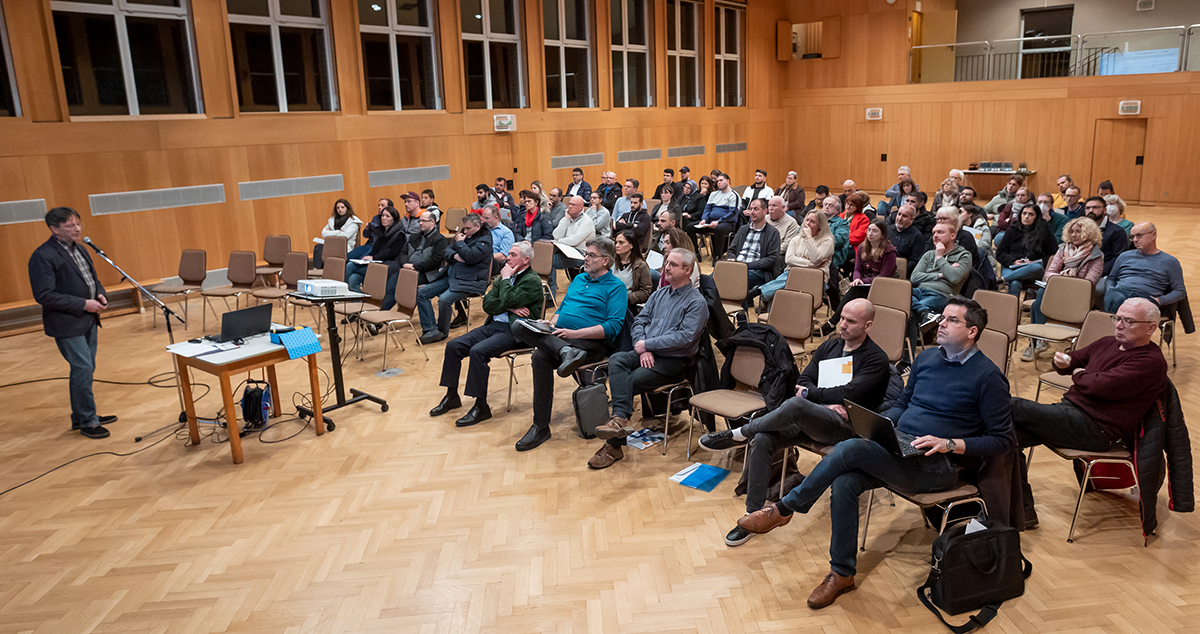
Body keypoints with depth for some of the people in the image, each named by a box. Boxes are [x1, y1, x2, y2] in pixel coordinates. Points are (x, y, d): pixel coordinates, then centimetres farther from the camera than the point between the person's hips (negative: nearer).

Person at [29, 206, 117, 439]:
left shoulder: (78, 249, 11)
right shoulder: (42, 257, -16)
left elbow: (92, 277, 23)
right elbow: (44, 295, -20)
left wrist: (100, 294, 2)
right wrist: (83, 304, -21)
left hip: (88, 320, 9)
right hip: (67, 325, -9)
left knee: (85, 369, 15)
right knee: (83, 369, -8)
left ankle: (81, 417, 28)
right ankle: (88, 422, 4)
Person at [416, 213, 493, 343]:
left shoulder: (485, 240, -7)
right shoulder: (464, 235, 18)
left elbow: (470, 257, -22)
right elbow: (446, 251, 16)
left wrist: (460, 243, -7)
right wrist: (454, 255, -6)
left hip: (470, 282, -9)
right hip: (451, 276, 9)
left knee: (444, 299, -31)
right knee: (421, 293, -4)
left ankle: (443, 332, -7)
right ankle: (431, 329, -12)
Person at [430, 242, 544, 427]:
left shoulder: (532, 280, -7)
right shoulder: (504, 276, 19)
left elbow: (507, 301, -20)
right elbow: (487, 304, 9)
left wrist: (506, 278, -6)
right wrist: (510, 308, -7)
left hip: (513, 331, -8)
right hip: (493, 325, 8)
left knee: (477, 351, -29)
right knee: (453, 345, -6)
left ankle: (481, 406, -19)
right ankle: (452, 396, 7)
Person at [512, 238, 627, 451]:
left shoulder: (615, 287, -1)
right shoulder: (578, 279, 24)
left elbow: (613, 327, -12)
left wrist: (575, 333, -19)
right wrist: (551, 323, 3)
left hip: (592, 343, -7)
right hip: (559, 335, 7)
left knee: (542, 357, -32)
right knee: (520, 328, -20)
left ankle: (541, 427, -25)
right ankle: (565, 351, -38)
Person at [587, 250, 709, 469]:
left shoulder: (696, 302, -5)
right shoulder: (659, 294, 19)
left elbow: (685, 337, -16)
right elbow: (639, 321, 13)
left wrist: (647, 344, -14)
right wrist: (642, 348, -8)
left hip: (673, 362, -6)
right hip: (646, 354, 6)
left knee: (628, 382, -23)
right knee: (616, 360, -25)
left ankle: (614, 446, -18)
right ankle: (620, 419, -40)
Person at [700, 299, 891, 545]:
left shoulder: (877, 359, -1)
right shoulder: (829, 346, 18)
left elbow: (849, 393, -14)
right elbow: (803, 382, 10)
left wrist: (810, 392, -3)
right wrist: (824, 404, -9)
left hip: (847, 425, -6)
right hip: (811, 418, 6)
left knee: (796, 404, -37)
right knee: (762, 440, -22)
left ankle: (738, 434, -17)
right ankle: (754, 515, -13)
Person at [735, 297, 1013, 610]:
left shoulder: (988, 377, -4)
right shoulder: (927, 357, 15)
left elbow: (1002, 440, -4)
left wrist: (950, 444, -16)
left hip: (937, 465, -6)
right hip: (898, 450, 6)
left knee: (849, 448, -28)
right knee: (844, 482, -24)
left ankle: (784, 508, -12)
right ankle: (842, 574, -8)